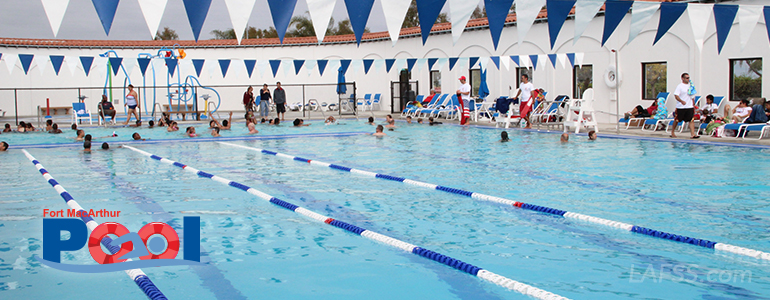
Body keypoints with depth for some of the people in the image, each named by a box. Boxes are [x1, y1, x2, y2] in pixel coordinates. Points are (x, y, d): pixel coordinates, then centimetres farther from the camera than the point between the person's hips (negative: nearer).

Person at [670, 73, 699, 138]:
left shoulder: (690, 86, 13)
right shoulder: (680, 86, -8)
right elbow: (676, 95, -17)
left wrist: (693, 104, 21)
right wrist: (681, 101, -31)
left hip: (690, 106, 5)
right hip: (681, 107, -5)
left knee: (691, 120, -7)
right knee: (677, 120, 7)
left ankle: (693, 134, -12)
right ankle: (672, 132, 25)